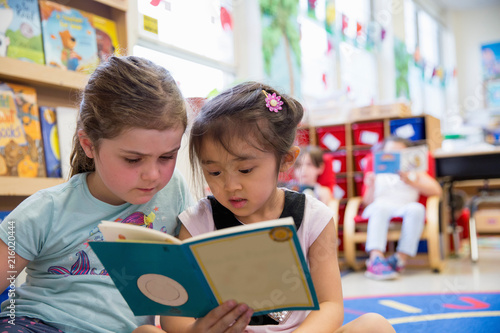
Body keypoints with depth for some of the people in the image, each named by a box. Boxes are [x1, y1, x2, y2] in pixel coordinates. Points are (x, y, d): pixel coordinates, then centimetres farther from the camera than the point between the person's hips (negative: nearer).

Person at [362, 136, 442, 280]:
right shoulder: (376, 174, 27)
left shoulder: (414, 172, 27)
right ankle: (376, 259, -53)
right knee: (381, 207, -38)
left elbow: (436, 190, 10)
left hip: (404, 207, 1)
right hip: (379, 208, 0)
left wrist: (411, 182, -1)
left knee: (416, 208, -35)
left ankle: (401, 258, -41)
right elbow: (368, 203, 15)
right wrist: (371, 187, -4)